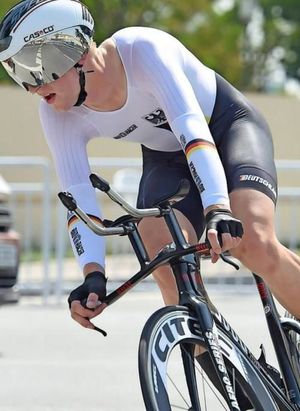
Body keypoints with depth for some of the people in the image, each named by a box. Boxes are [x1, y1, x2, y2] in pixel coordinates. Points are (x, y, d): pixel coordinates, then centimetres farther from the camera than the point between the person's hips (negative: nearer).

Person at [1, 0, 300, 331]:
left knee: (256, 246, -29)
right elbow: (77, 197, -22)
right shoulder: (57, 114, -19)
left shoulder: (141, 50, -33)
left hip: (227, 126, -4)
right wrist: (93, 276, -37)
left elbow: (191, 128, -42)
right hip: (166, 160, 4)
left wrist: (218, 210, -55)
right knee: (168, 270, -24)